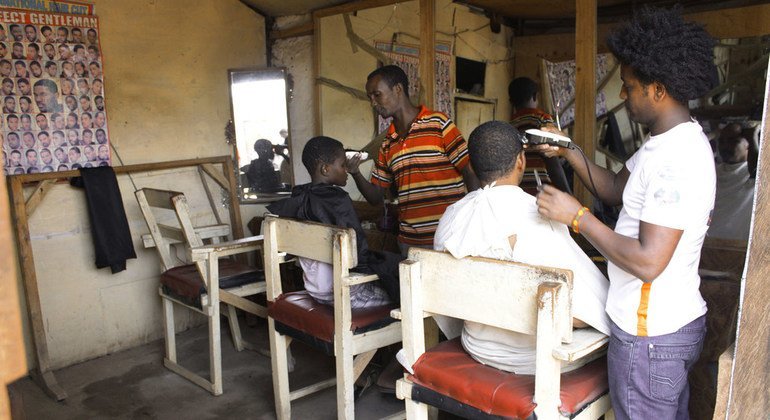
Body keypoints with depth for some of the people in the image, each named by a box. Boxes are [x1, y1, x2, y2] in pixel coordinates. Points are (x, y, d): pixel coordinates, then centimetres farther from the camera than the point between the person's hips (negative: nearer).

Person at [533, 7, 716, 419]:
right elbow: (616, 189, 15)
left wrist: (577, 216, -21)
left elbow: (647, 262, -29)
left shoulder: (677, 159, -26)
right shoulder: (667, 140, 6)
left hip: (651, 334, -10)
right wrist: (568, 151, 4)